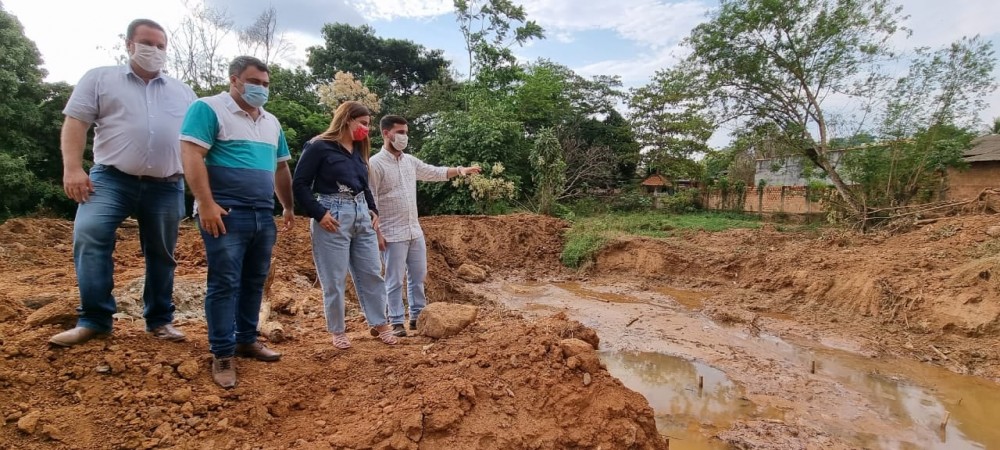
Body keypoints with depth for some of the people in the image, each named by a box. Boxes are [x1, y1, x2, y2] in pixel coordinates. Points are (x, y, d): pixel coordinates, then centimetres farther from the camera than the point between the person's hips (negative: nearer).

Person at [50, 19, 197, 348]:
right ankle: (94, 320, -9)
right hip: (112, 179, -2)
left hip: (165, 187, 2)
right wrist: (72, 168, -12)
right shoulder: (100, 78, 10)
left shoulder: (183, 92, 16)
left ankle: (160, 320, 18)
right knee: (89, 237, -19)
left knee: (161, 255, 6)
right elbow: (75, 123, 2)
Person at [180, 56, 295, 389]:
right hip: (227, 214, -7)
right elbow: (191, 156, -14)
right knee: (224, 283, -3)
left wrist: (288, 207, 21)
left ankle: (247, 340, 26)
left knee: (254, 282, 13)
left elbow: (281, 167, 24)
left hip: (264, 216, 7)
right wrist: (206, 204, -21)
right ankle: (223, 354, 6)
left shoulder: (271, 122, 18)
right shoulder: (208, 109, -4)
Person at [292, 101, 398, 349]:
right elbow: (300, 184, -9)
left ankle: (379, 324, 22)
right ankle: (338, 331, 18)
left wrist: (372, 209, 10)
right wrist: (319, 213, -16)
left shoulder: (359, 149, 14)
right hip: (333, 217, -7)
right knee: (334, 280, 3)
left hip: (361, 214, 7)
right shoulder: (319, 147, -8)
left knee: (372, 273, 9)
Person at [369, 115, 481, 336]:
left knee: (418, 276, 13)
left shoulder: (410, 161, 10)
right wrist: (376, 233, -16)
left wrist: (460, 170, 5)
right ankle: (397, 322, 11)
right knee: (395, 280, 1)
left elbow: (436, 173, 20)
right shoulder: (376, 163, -11)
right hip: (393, 234, -7)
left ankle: (417, 316, 25)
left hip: (415, 231, 7)